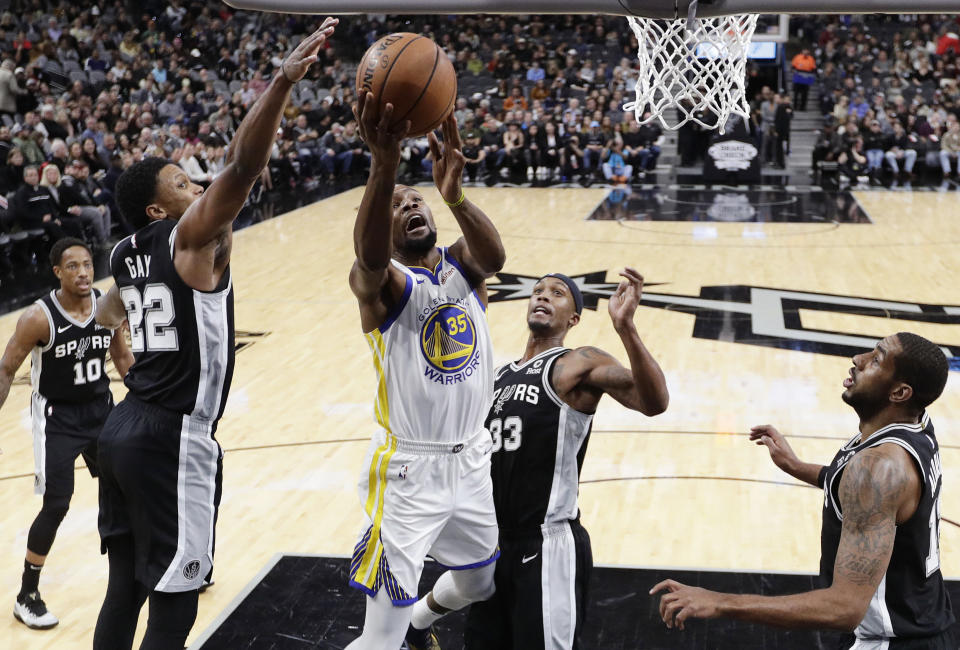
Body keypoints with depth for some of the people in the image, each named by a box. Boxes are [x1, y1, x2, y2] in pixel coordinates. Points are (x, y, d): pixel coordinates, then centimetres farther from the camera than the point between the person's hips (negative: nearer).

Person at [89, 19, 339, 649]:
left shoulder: (126, 254, 12)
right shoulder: (193, 235, -11)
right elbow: (243, 166, -28)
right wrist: (284, 82, -34)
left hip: (124, 430, 9)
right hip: (173, 440, -9)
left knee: (125, 589, 17)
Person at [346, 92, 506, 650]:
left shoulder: (463, 266, 0)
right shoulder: (381, 283, -13)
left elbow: (494, 256, -24)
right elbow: (370, 259, -39)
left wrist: (455, 195, -46)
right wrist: (384, 166, -57)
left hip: (473, 459, 6)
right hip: (408, 469, -5)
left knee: (481, 583, 28)